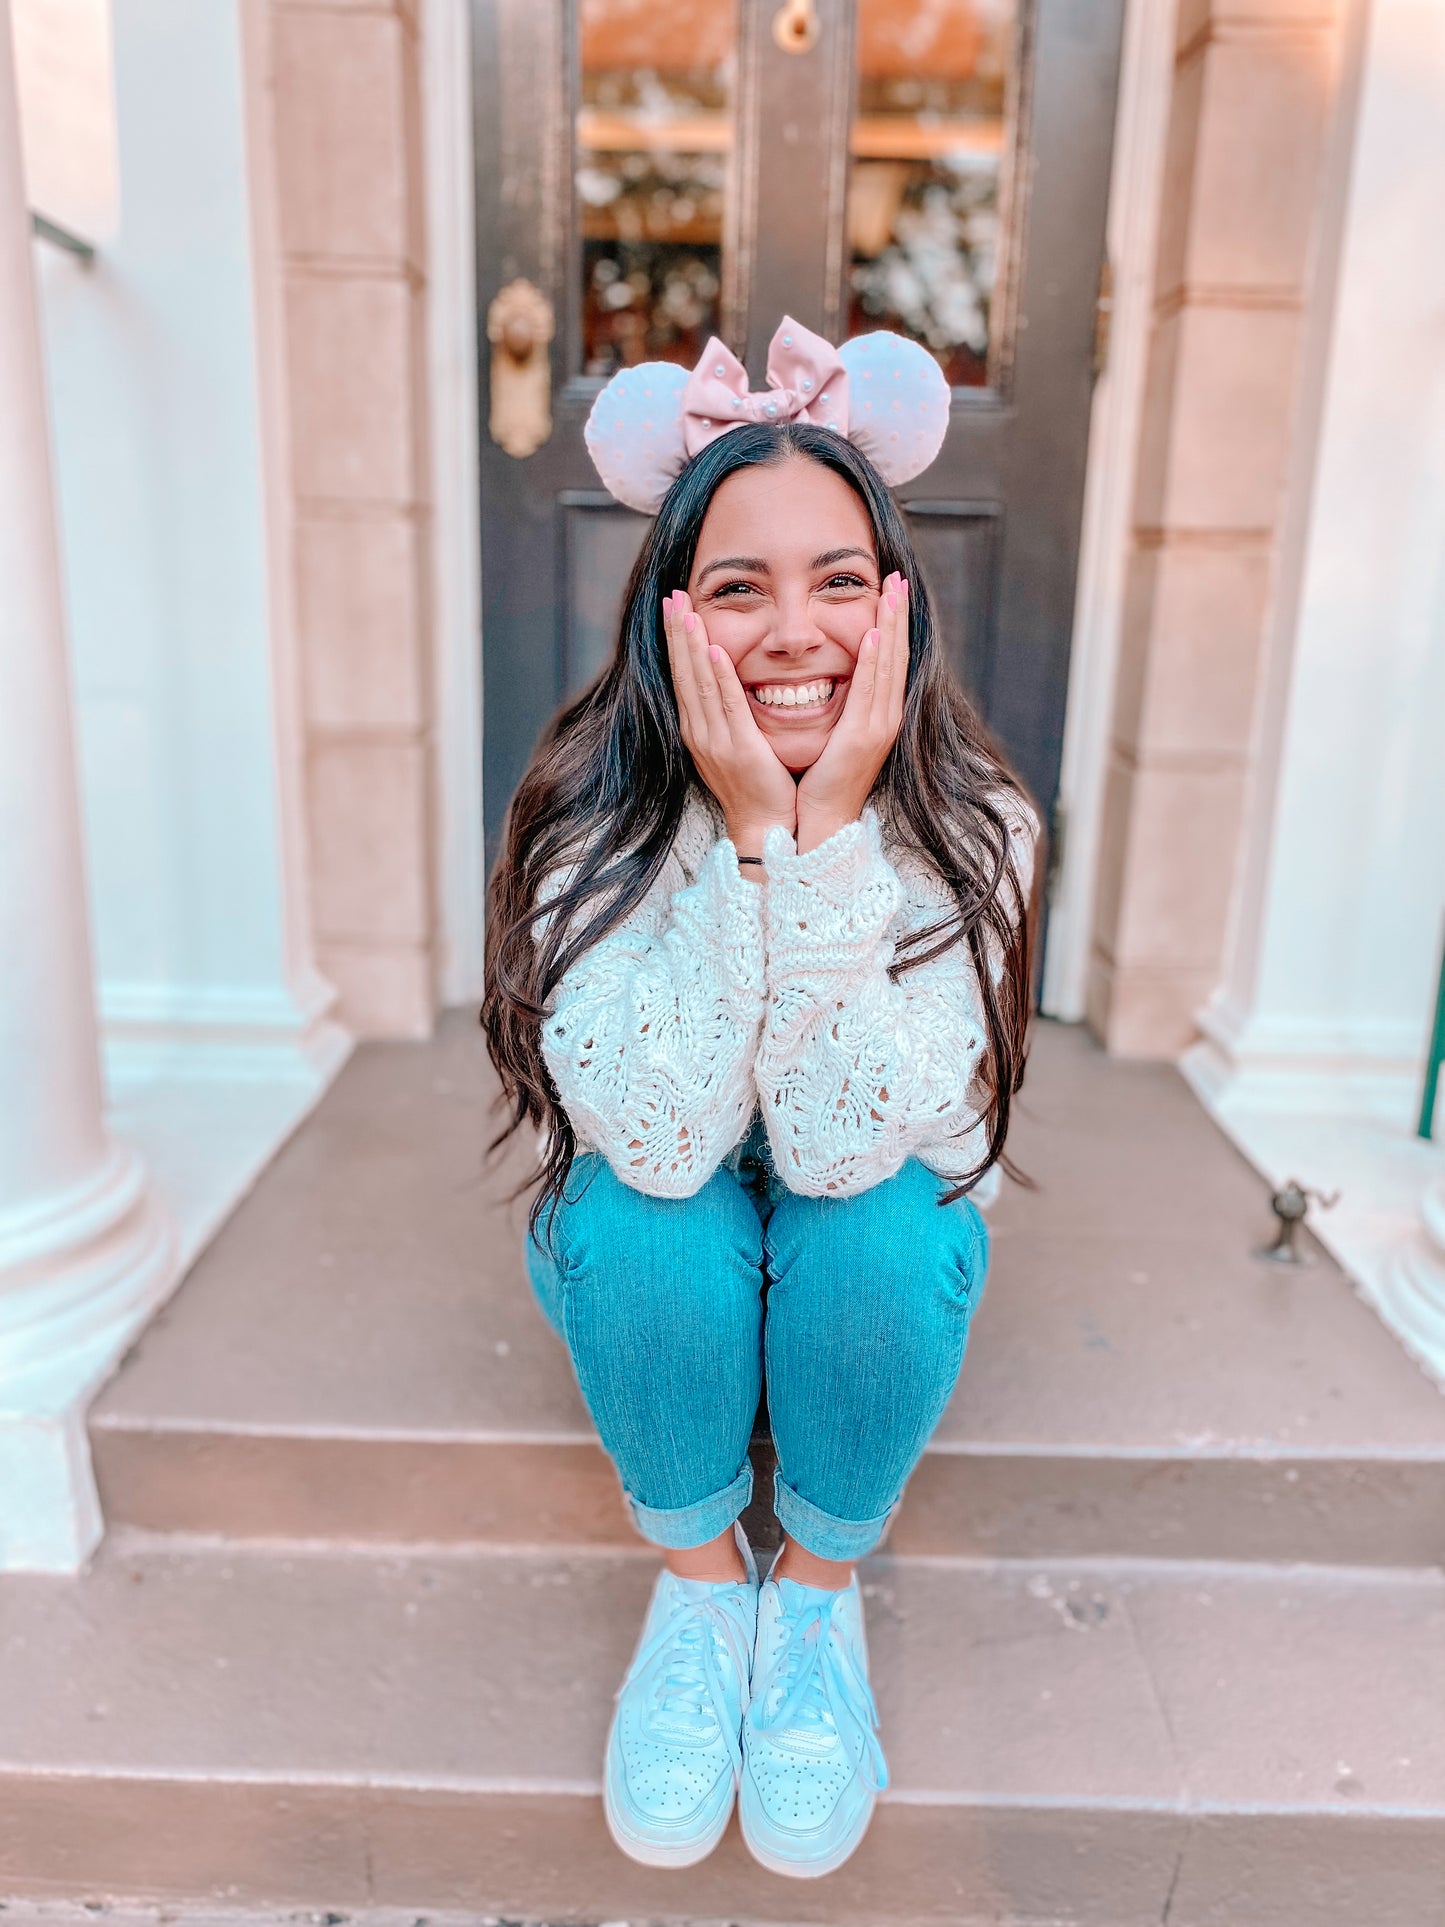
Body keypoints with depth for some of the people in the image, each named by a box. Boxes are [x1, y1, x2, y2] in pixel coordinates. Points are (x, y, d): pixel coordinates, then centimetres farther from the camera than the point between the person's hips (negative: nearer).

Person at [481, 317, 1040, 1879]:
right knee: (646, 1215, -32)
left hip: (873, 1249, 1)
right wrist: (747, 835, -39)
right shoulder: (594, 814, -23)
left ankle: (819, 1589, -1)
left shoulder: (969, 824, -22)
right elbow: (661, 1142, -33)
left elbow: (843, 1143, -31)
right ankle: (697, 1580, -2)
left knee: (874, 1220, -31)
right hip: (654, 1263, 0)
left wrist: (832, 827, -38)